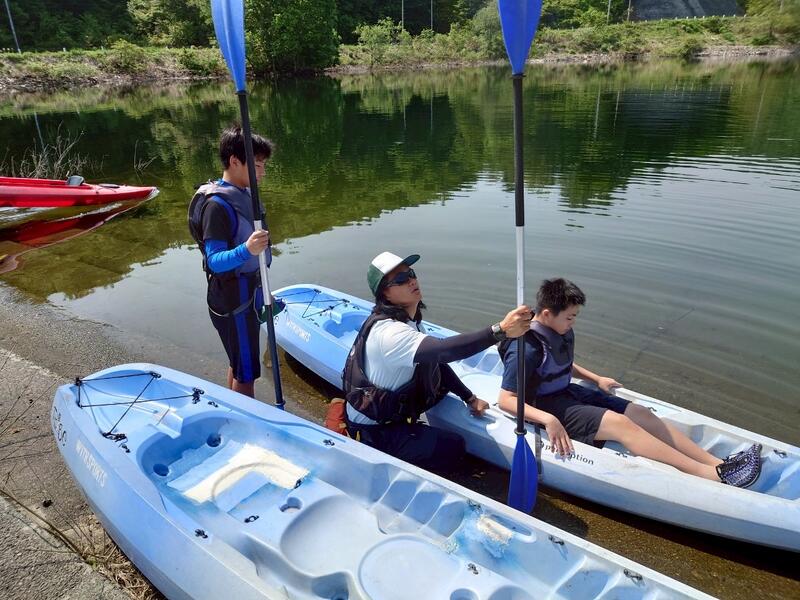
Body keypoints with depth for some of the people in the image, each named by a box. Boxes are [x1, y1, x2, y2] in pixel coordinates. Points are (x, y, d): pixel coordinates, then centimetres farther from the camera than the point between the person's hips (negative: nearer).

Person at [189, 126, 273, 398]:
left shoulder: (242, 193, 8)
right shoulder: (217, 204, -22)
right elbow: (215, 261, -26)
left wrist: (261, 292, 23)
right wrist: (246, 250, -46)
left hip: (247, 294, 9)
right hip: (233, 302, -9)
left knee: (239, 364, 20)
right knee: (246, 373, 1)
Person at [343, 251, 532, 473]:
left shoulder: (410, 319, 0)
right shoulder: (389, 332, -31)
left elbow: (436, 361, 7)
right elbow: (443, 350, -46)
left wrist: (470, 398, 0)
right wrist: (500, 330, -51)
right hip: (373, 430, -9)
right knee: (453, 448, -13)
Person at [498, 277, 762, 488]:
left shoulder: (562, 332, 3)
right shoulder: (526, 348, -25)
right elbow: (506, 400, -27)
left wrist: (596, 379, 19)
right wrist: (547, 419, -38)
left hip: (567, 392, 10)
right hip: (547, 405, -9)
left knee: (641, 413, -2)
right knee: (618, 423, -24)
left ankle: (718, 463, -4)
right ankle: (710, 474, -25)